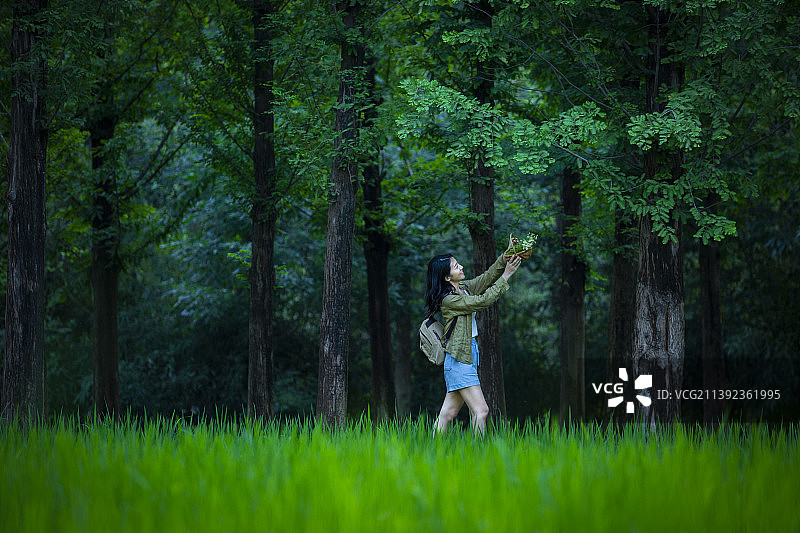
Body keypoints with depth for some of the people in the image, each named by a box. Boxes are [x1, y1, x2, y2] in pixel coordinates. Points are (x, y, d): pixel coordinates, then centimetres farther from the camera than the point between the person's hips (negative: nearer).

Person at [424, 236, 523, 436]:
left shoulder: (463, 288, 11)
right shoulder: (449, 300, -15)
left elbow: (486, 278, 12)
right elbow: (483, 300, -17)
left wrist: (505, 256, -3)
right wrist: (506, 275, -13)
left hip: (469, 354, 9)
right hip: (459, 358, -9)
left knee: (449, 413, 8)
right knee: (480, 410, -12)